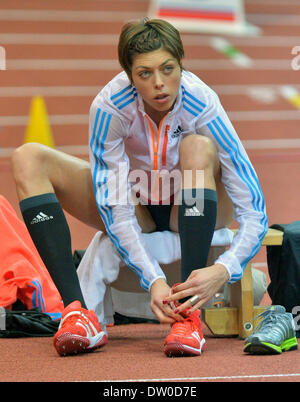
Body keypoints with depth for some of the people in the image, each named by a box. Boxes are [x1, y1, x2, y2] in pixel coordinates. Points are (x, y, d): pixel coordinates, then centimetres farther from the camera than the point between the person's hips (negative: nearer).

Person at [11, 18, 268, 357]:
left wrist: (223, 270, -49)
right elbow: (115, 209, -29)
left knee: (198, 148, -35)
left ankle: (189, 315, -39)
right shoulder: (110, 106, -28)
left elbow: (255, 212, -32)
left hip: (189, 211, -1)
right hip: (136, 208, 2)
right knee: (28, 159, -21)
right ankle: (77, 312, -35)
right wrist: (153, 279, -42)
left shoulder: (201, 105, -30)